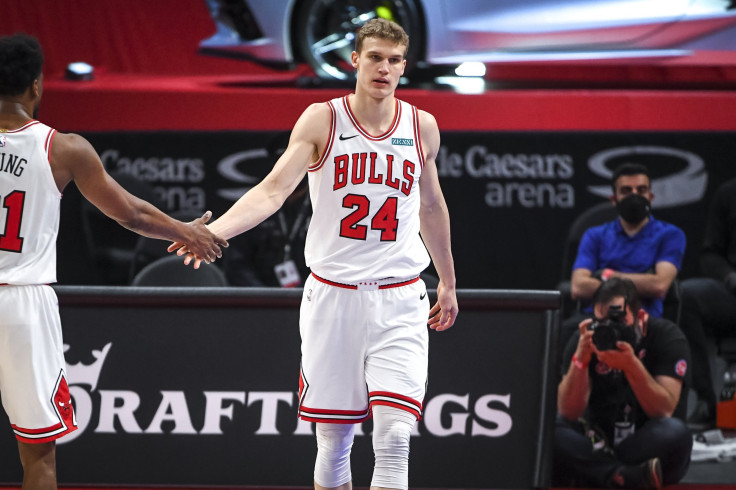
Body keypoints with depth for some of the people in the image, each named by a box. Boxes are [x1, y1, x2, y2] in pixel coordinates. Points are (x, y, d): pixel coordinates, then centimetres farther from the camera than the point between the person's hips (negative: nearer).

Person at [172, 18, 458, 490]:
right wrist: (214, 230, -31)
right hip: (333, 294, -1)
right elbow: (273, 191, -14)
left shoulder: (422, 127, 5)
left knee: (394, 438, -13)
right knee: (333, 441, 5)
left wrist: (448, 283, 28)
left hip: (399, 298, 1)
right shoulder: (322, 120, -3)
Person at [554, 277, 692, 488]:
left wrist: (631, 365, -33)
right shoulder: (584, 339, -4)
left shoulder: (667, 336, -9)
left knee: (675, 433, -35)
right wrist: (580, 359, -26)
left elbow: (664, 411, -20)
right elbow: (568, 414, -12)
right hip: (597, 442, 2)